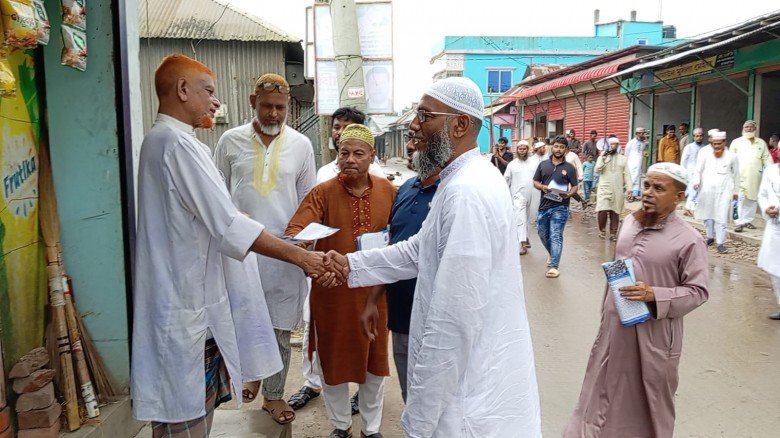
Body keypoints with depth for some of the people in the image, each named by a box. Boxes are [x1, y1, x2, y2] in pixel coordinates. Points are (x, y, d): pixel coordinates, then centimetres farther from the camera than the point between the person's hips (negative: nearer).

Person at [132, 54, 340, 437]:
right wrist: (302, 257, -20)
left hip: (191, 300, 11)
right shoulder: (179, 144, -18)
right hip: (184, 307, -11)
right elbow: (229, 225, -23)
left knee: (200, 405, 19)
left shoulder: (159, 140, 16)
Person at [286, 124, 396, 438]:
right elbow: (294, 232, -17)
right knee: (333, 359, 12)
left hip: (375, 291, 2)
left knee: (374, 359, 14)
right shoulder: (322, 193, -7)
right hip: (332, 292, -1)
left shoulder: (388, 190, 0)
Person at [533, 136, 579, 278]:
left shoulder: (569, 167, 2)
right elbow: (535, 182, 11)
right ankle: (553, 254, 43)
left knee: (556, 236, -10)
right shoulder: (543, 164, 8)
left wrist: (569, 194, -17)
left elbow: (575, 186, 5)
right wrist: (542, 187, -11)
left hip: (560, 207, -4)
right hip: (544, 206, 4)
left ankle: (554, 266, -9)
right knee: (542, 234, 16)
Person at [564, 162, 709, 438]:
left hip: (654, 333, -6)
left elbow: (698, 290, -13)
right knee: (608, 387, 20)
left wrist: (654, 295, -27)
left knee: (649, 396, 13)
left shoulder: (688, 239, -15)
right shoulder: (630, 223, 4)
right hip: (615, 326, 6)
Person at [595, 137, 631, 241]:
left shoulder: (623, 159, 10)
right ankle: (602, 230, 8)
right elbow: (597, 171, -7)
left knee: (615, 212, 2)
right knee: (602, 211, -12)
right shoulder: (602, 157, 6)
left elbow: (627, 174, 6)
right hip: (604, 189, -1)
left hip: (618, 190, 1)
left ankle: (613, 233, 11)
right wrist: (603, 158, -15)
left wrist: (629, 188, -3)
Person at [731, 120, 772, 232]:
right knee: (740, 199, -9)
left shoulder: (761, 143, 14)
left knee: (752, 199, 6)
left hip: (755, 177, 3)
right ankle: (739, 222, -8)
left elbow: (767, 158, 11)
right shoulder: (736, 142, 9)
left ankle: (748, 221, 14)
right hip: (740, 176, -3)